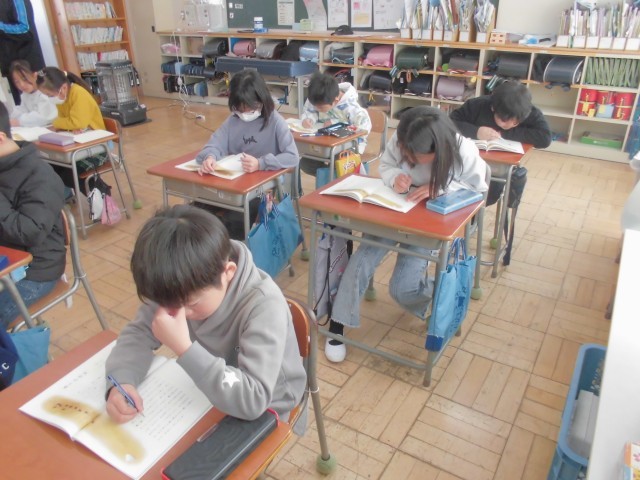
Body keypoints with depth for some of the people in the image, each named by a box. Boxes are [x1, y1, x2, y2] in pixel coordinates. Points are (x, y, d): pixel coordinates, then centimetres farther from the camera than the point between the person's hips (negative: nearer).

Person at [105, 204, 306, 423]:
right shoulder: (184, 287, -16)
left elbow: (252, 399, -35)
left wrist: (184, 348, -39)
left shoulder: (264, 305, -31)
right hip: (207, 395, 4)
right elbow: (139, 331, -6)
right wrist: (121, 382, -24)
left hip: (261, 414, -3)